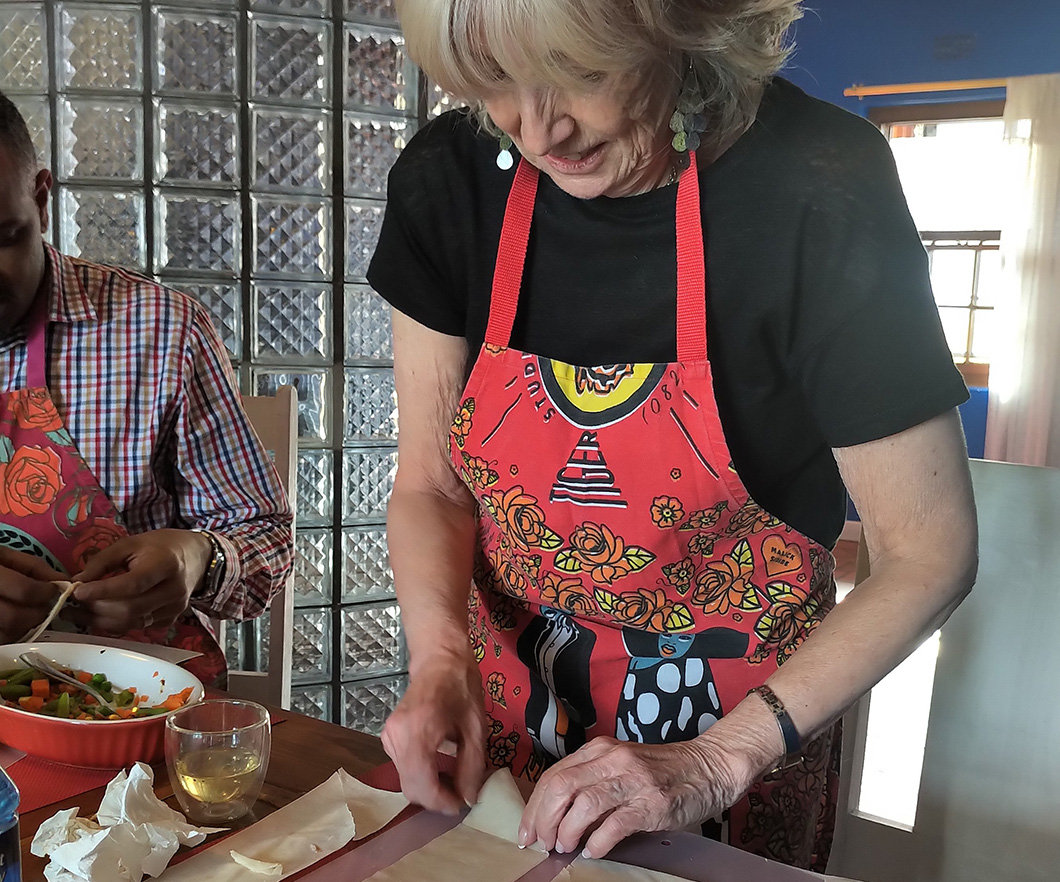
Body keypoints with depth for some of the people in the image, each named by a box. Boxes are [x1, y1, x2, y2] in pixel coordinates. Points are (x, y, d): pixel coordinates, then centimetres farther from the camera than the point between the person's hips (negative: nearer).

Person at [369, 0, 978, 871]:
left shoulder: (817, 189, -25)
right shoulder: (448, 180, -13)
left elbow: (930, 553, -18)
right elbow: (431, 483, -5)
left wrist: (717, 760, -21)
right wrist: (441, 659, -22)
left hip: (747, 716, -2)